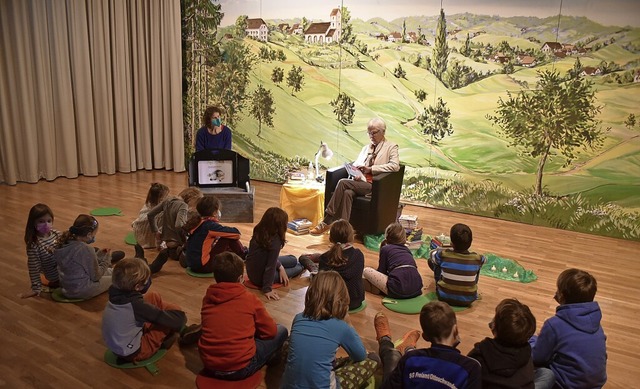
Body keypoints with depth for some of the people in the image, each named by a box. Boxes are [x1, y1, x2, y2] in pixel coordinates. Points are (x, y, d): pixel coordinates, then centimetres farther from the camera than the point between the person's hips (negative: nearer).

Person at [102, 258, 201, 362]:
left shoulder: (116, 294, -10)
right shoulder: (135, 304, -31)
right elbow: (176, 319, -25)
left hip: (118, 346, 8)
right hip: (133, 352, -8)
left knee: (154, 297, 8)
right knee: (176, 312, -12)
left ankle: (183, 330, 17)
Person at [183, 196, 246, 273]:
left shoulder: (197, 221, 5)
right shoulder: (210, 225, -19)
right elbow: (235, 232, -16)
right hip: (203, 266, -9)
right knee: (230, 238, -3)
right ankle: (245, 256, 19)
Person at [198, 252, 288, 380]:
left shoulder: (207, 298, 1)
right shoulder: (250, 299, -11)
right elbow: (270, 331, 1)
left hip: (210, 365, 6)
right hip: (240, 368, -6)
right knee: (281, 331, 14)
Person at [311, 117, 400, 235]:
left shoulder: (391, 147, 8)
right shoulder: (366, 148, 28)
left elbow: (395, 166, -10)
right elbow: (356, 164, 19)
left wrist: (371, 169, -16)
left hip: (374, 185, -5)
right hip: (360, 182, 5)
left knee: (343, 182, -25)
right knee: (347, 192, -31)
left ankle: (327, 222, -21)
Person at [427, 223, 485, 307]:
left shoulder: (443, 255, -18)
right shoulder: (478, 259, -16)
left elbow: (432, 253, 8)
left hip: (444, 297, -1)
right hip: (468, 300, 1)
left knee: (432, 260, 15)